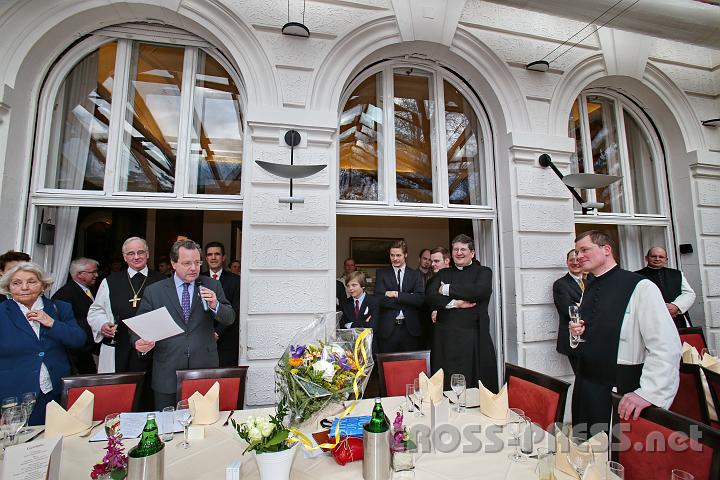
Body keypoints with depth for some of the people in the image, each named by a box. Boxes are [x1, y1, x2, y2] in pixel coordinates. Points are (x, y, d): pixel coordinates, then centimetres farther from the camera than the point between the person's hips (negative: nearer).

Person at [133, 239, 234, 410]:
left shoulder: (212, 286, 3)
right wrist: (139, 342, -15)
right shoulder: (153, 291, 2)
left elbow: (229, 318, 1)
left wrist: (215, 305, -18)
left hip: (204, 370, 0)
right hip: (167, 375, 0)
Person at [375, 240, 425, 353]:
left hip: (410, 328, 1)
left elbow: (420, 299, -6)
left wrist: (397, 294, -13)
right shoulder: (381, 273, 5)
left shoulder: (415, 274, 8)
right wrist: (407, 299, -10)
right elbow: (379, 299, -8)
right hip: (388, 329, 0)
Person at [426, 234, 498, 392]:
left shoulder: (483, 272, 9)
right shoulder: (443, 274, 16)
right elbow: (429, 296, 2)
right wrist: (454, 303, -13)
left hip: (474, 338, -2)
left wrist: (448, 289, -7)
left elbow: (480, 290, -13)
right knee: (447, 386, 3)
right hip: (446, 338, 2)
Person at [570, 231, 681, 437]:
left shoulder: (640, 287, -12)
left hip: (623, 392, -6)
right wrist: (578, 332, 0)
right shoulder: (588, 289, 9)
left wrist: (648, 393, -23)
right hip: (585, 387, 6)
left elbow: (667, 347, -18)